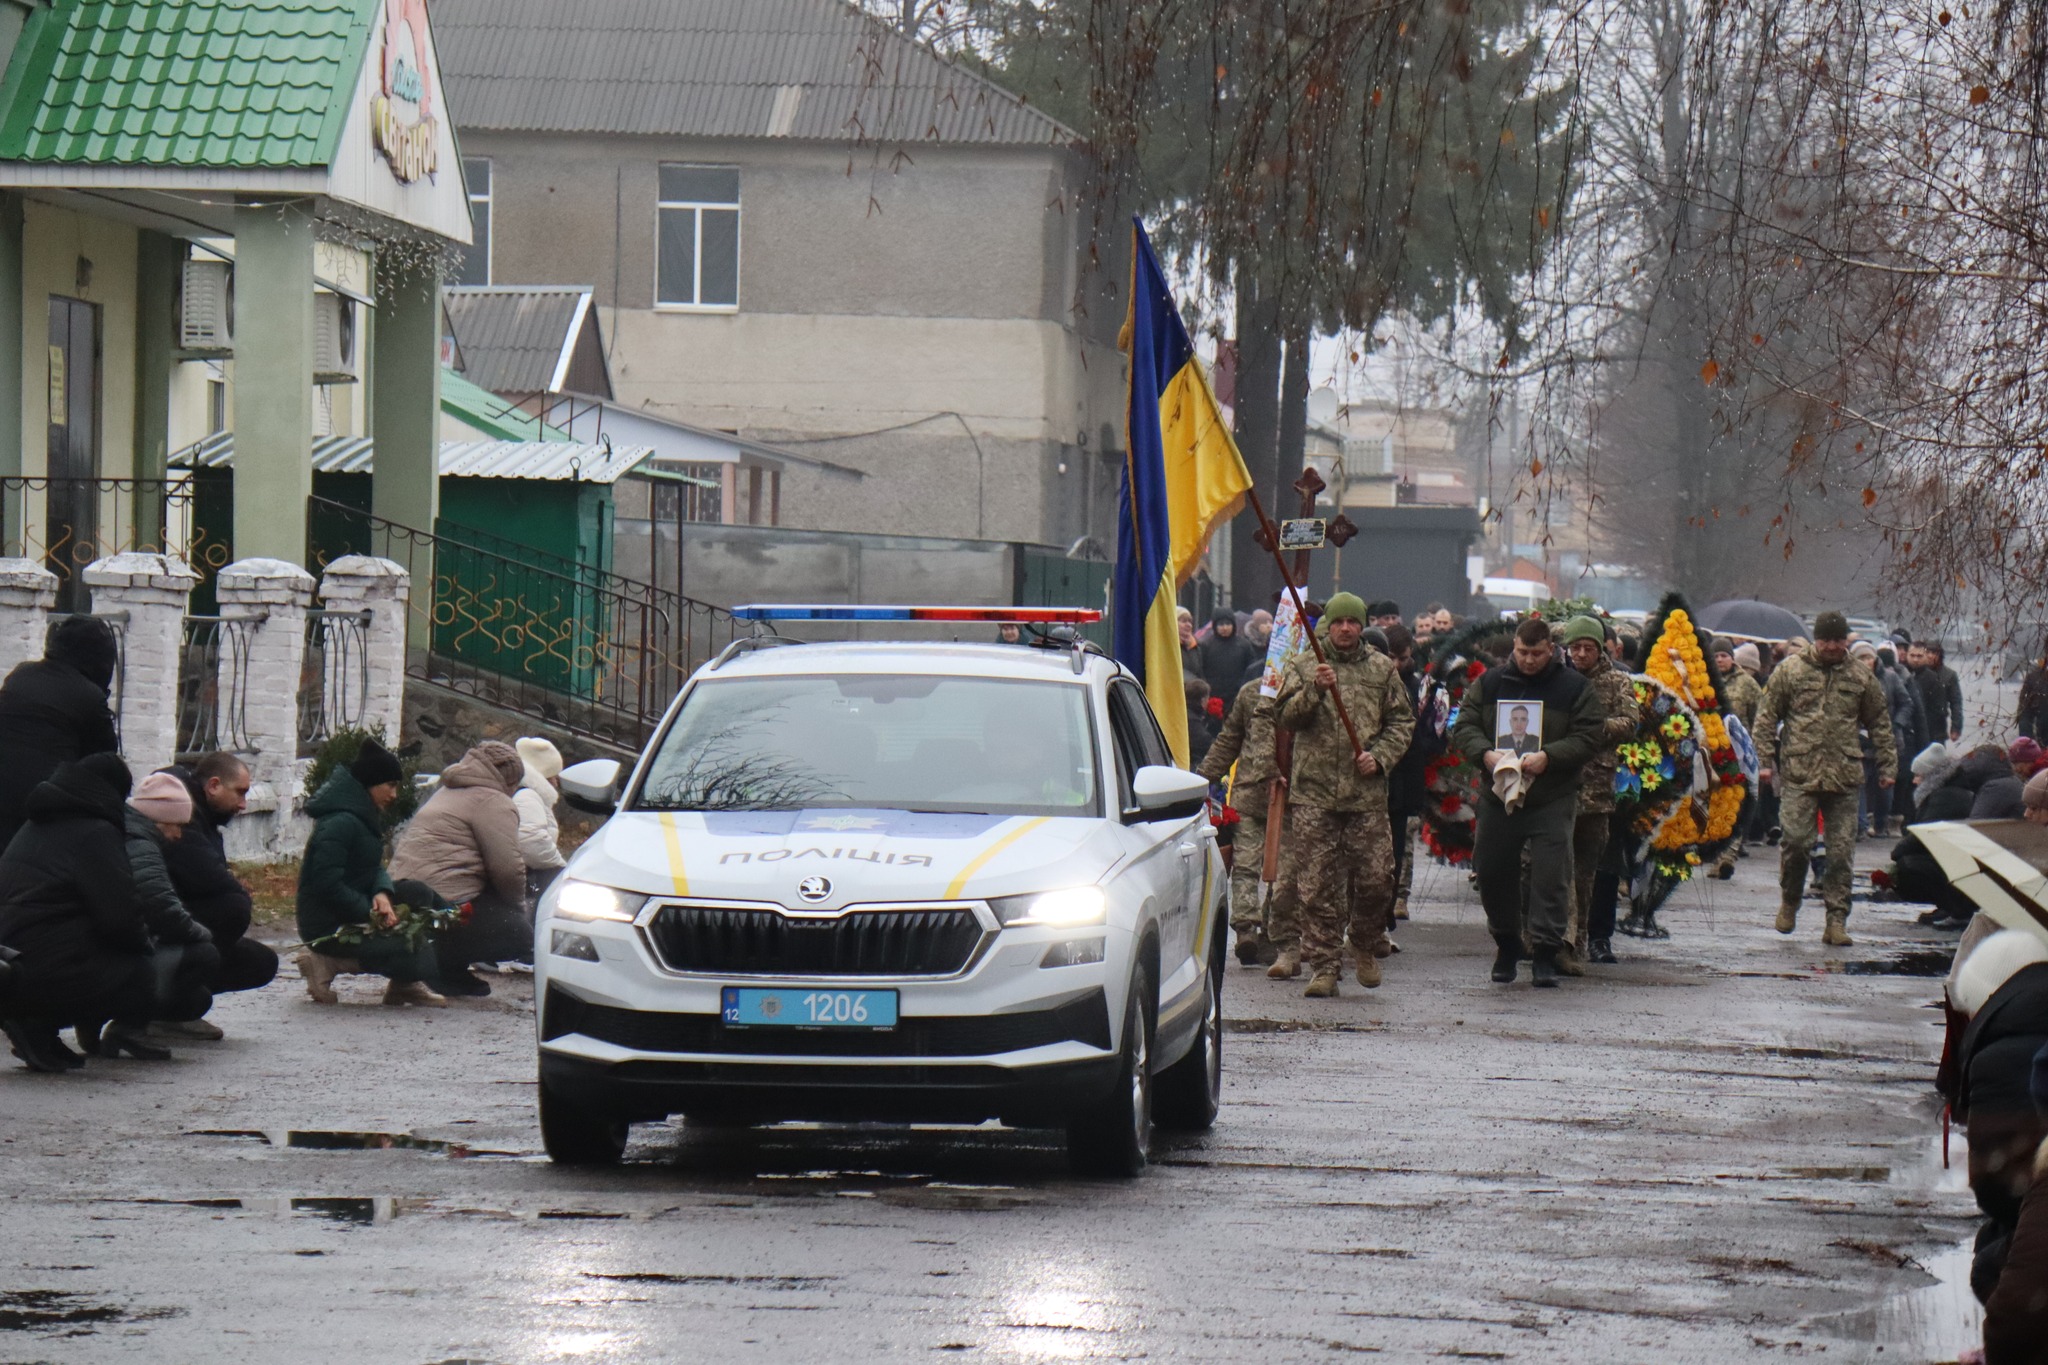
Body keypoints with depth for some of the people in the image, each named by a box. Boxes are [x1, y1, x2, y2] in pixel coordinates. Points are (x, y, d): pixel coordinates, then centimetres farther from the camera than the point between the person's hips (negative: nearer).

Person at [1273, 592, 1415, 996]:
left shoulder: (1383, 669, 11)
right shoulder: (1302, 667, 9)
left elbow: (1402, 721, 12)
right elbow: (1288, 716, -1)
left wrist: (1380, 755, -5)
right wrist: (1314, 690, -19)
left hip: (1367, 795, 1)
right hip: (1313, 794, -1)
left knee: (1376, 878, -1)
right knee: (1316, 886, -2)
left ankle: (1364, 945, 24)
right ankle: (1323, 966, 3)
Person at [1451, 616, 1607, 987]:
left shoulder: (1575, 688, 0)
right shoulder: (1490, 682, 7)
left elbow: (1588, 739, -5)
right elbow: (1464, 726, 5)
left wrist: (1548, 757, -20)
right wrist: (1485, 754, -16)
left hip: (1552, 801, -3)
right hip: (1498, 798, 3)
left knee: (1551, 877, -7)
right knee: (1493, 873, 9)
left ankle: (1545, 953, -1)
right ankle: (1506, 946, 27)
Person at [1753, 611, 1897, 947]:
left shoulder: (1860, 677, 10)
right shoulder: (1790, 670, 4)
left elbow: (1880, 724, 18)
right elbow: (1766, 717, 6)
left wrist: (1888, 765, 13)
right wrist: (1765, 760, -1)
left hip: (1843, 777, 2)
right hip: (1798, 773, -2)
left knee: (1842, 850, 0)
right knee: (1797, 839, -10)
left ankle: (1836, 920, 6)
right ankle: (1789, 900, 16)